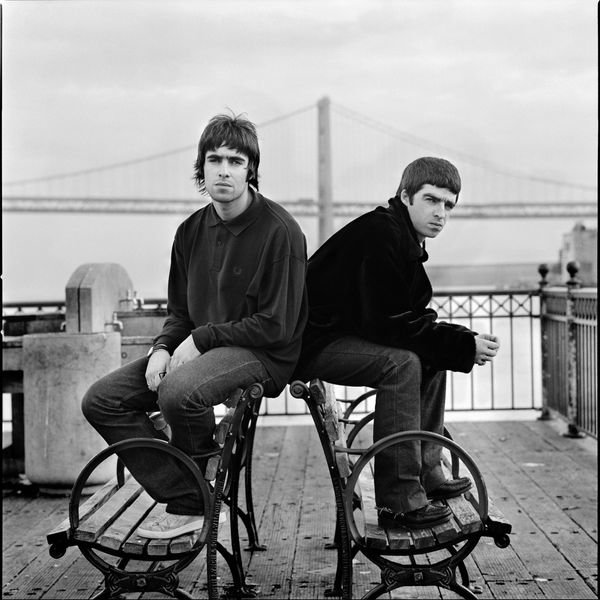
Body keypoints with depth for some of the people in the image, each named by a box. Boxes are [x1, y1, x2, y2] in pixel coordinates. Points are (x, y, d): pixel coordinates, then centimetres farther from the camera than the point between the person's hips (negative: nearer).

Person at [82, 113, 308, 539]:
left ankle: (196, 501, -7)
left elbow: (277, 326, -15)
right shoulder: (192, 231, 9)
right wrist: (163, 348, -6)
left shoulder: (279, 231, -13)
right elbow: (180, 311, 16)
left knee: (178, 392, -36)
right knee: (101, 401, -7)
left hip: (264, 355, -7)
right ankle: (182, 502, -8)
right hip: (199, 348, 8)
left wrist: (201, 338, -16)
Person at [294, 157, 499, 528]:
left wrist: (466, 341, -8)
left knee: (433, 356, 8)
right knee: (401, 363, -27)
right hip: (311, 343, -11)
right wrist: (464, 346, -20)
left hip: (346, 333, 11)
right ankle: (399, 500, -23)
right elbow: (390, 325, -25)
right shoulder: (380, 236, -21)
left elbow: (412, 319, 9)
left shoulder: (405, 238, 11)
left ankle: (427, 473, 13)